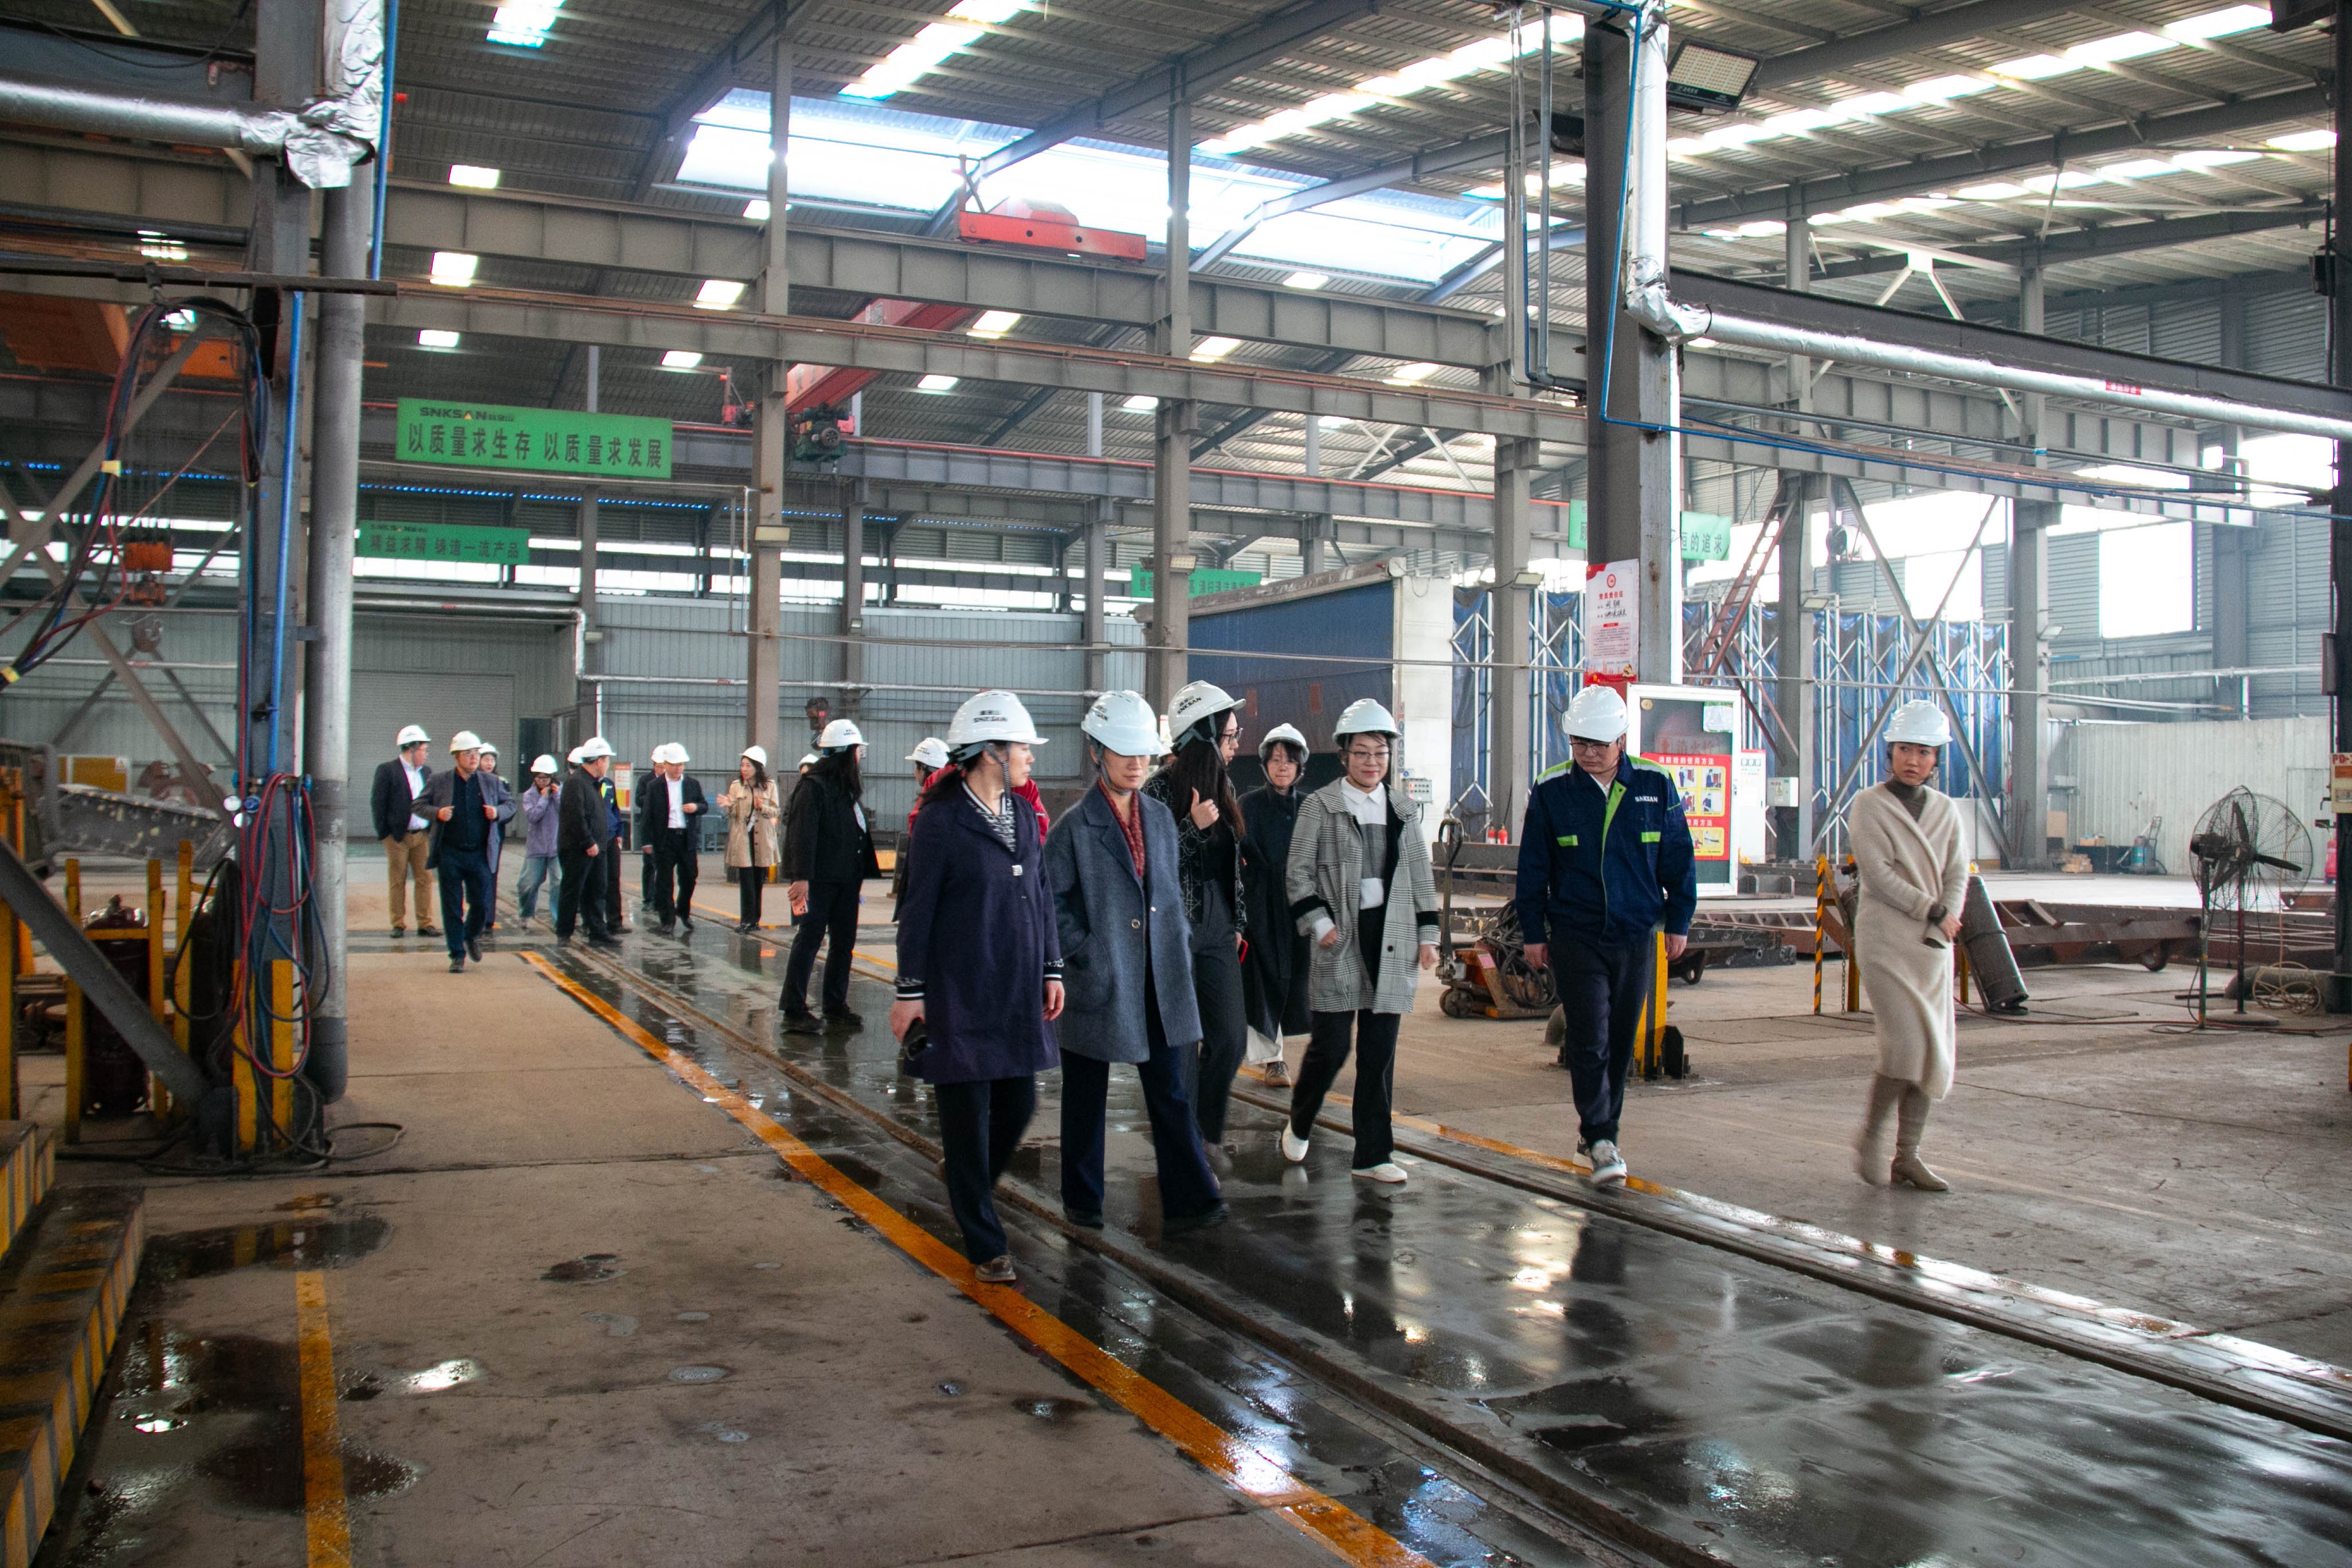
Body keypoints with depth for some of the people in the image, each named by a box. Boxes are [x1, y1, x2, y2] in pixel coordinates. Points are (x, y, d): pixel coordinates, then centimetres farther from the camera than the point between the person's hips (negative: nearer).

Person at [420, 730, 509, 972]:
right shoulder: (439, 781, 1)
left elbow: (511, 803, 15)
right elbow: (419, 805, 7)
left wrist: (498, 812, -6)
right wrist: (437, 813, -13)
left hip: (479, 854, 1)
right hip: (450, 854, -1)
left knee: (481, 904, 5)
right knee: (452, 907, 2)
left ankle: (472, 936, 36)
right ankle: (457, 956, 12)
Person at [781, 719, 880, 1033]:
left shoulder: (850, 788, 15)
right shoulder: (814, 786, -11)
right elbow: (803, 834, -18)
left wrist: (863, 873, 13)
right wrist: (801, 877, -24)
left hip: (846, 878, 8)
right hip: (820, 878, -8)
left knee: (844, 941, 10)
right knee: (810, 938, -5)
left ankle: (836, 1005, 19)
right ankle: (794, 1009, 0)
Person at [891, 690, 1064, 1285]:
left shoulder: (1023, 815, 9)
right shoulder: (942, 821, -10)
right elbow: (918, 909, -8)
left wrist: (1051, 969, 11)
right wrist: (910, 991, -8)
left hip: (1018, 991, 7)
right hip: (960, 992, -6)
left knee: (1019, 1104, 11)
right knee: (968, 1115, 2)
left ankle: (968, 1189, 38)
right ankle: (986, 1246, 13)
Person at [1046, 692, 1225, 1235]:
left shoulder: (1160, 817, 10)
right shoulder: (1073, 827, -6)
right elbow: (1056, 904, -6)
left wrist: (1181, 953, 6)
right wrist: (1085, 956, -13)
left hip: (1159, 981, 4)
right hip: (1098, 982, -4)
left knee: (1170, 1092, 2)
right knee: (1086, 1095, 10)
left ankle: (1187, 1201, 4)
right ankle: (1082, 1200, 24)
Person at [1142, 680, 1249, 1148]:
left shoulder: (1222, 789, 10)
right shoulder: (1161, 790, -10)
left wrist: (1237, 922, 16)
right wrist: (1194, 827, -20)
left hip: (1217, 933, 6)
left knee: (1231, 1038, 5)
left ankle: (1206, 1131, 25)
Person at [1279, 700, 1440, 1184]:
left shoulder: (1403, 809, 13)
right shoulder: (1320, 805, 0)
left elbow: (1421, 875, 16)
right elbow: (1298, 872, -1)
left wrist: (1427, 934, 10)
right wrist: (1320, 923, -10)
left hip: (1392, 940, 4)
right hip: (1340, 941, -4)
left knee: (1380, 1051, 5)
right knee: (1331, 1047, -4)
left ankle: (1373, 1154, 12)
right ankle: (1299, 1124, 24)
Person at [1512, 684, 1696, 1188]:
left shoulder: (1655, 786, 1)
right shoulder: (1550, 792, -2)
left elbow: (1678, 859, 10)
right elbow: (1532, 869, 4)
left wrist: (1678, 921, 9)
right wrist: (1532, 933, 3)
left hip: (1637, 937, 2)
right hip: (1574, 937, -2)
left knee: (1621, 1041, 10)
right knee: (1589, 1038, -9)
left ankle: (1598, 1128, 25)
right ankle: (1601, 1141, -4)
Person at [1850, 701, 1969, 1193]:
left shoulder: (1945, 810, 13)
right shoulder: (1869, 805, -2)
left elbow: (1957, 874, 7)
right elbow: (1878, 873, -11)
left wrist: (1943, 924, -10)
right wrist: (1933, 911, -14)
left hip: (1933, 948, 5)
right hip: (1884, 941, -5)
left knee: (1933, 1051, 3)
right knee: (1909, 1042, -15)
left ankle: (1907, 1156, 11)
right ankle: (1870, 1136, 4)